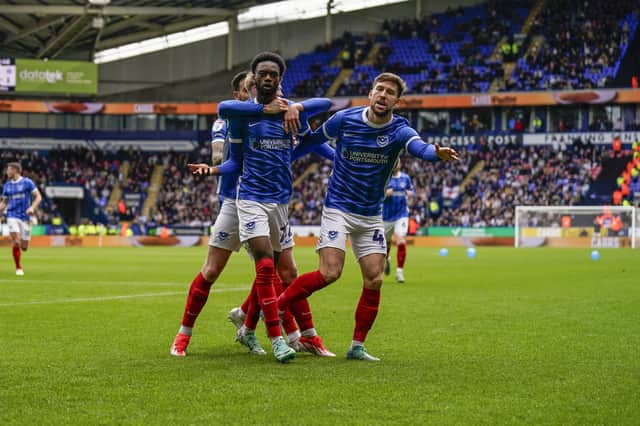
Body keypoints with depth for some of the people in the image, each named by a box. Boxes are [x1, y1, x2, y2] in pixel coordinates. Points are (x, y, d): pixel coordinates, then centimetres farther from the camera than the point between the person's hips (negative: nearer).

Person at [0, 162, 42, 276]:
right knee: (16, 243, -15)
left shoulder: (27, 182, -2)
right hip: (12, 216, 1)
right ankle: (18, 268, -4)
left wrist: (32, 207, -18)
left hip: (25, 217, -1)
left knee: (24, 247, 0)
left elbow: (38, 197, -2)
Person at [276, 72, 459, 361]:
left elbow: (420, 148, -33)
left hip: (371, 215, 3)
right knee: (329, 273, -18)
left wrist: (438, 153, -54)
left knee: (374, 280, -3)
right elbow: (313, 140, 10)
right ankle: (276, 307, -1)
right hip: (338, 208, -3)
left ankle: (357, 346, 10)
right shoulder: (345, 119, -9)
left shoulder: (399, 130, -10)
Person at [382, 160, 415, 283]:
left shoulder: (405, 178, 5)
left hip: (401, 214, 0)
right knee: (386, 242, 14)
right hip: (386, 216, 0)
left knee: (401, 241, -18)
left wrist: (410, 193, -7)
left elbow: (412, 191, 17)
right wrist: (385, 193, -24)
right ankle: (386, 260, 49)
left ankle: (400, 271, -11)